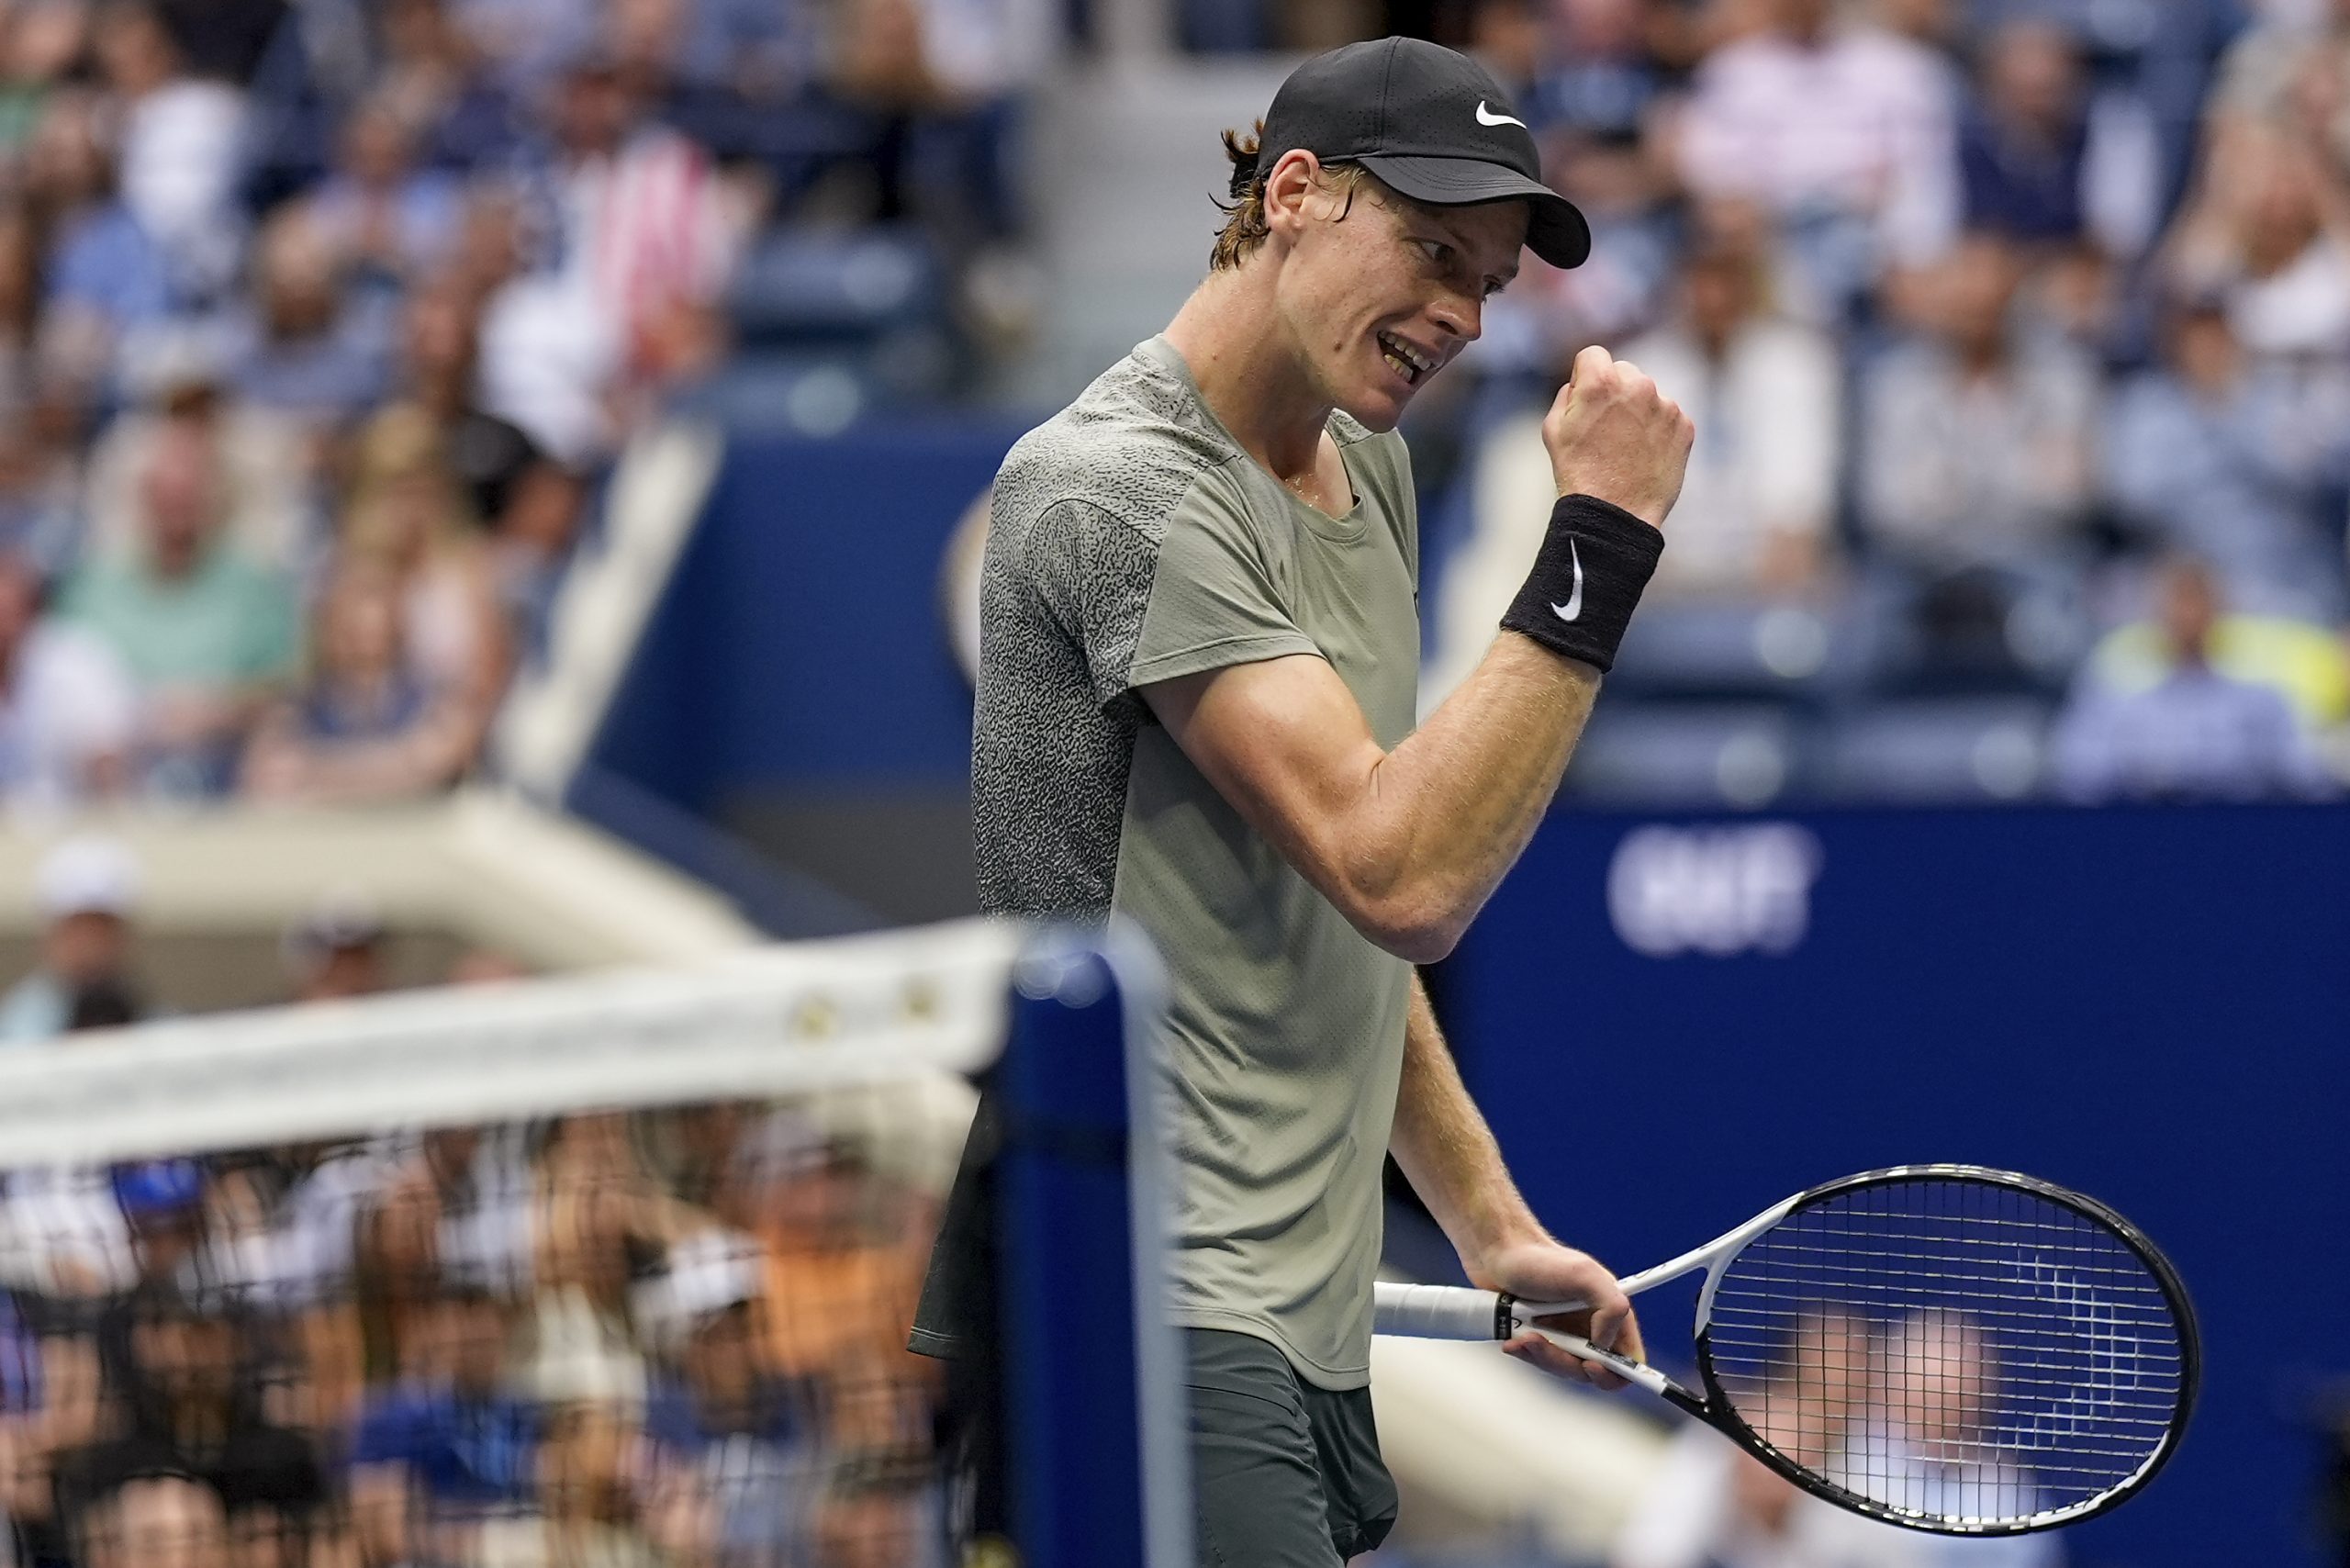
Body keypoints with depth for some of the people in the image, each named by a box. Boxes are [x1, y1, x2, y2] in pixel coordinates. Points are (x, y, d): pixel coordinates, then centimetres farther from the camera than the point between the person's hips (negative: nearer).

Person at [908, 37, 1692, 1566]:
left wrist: (1491, 1224, 21)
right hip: (1144, 1324, -10)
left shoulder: (1364, 466, 16)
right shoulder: (1124, 491, -13)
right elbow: (1400, 877, -21)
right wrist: (1604, 540, -18)